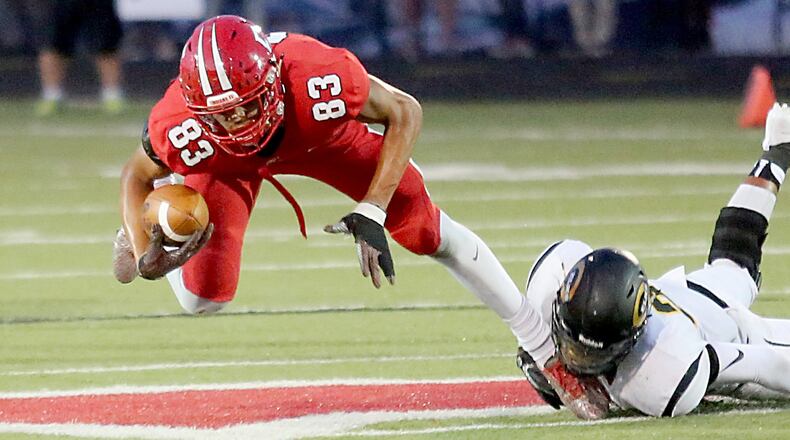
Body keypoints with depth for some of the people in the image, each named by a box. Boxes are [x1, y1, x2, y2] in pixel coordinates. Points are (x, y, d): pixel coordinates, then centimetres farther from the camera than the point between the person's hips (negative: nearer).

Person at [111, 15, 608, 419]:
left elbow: (404, 112, -26)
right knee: (205, 297, -9)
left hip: (320, 133, 0)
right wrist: (146, 256, -32)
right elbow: (138, 175, -16)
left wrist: (370, 212, -33)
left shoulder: (319, 77, -45)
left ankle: (548, 352, 6)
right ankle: (143, 238, 29)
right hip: (227, 163, 0)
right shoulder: (180, 128, -40)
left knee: (425, 228, -8)